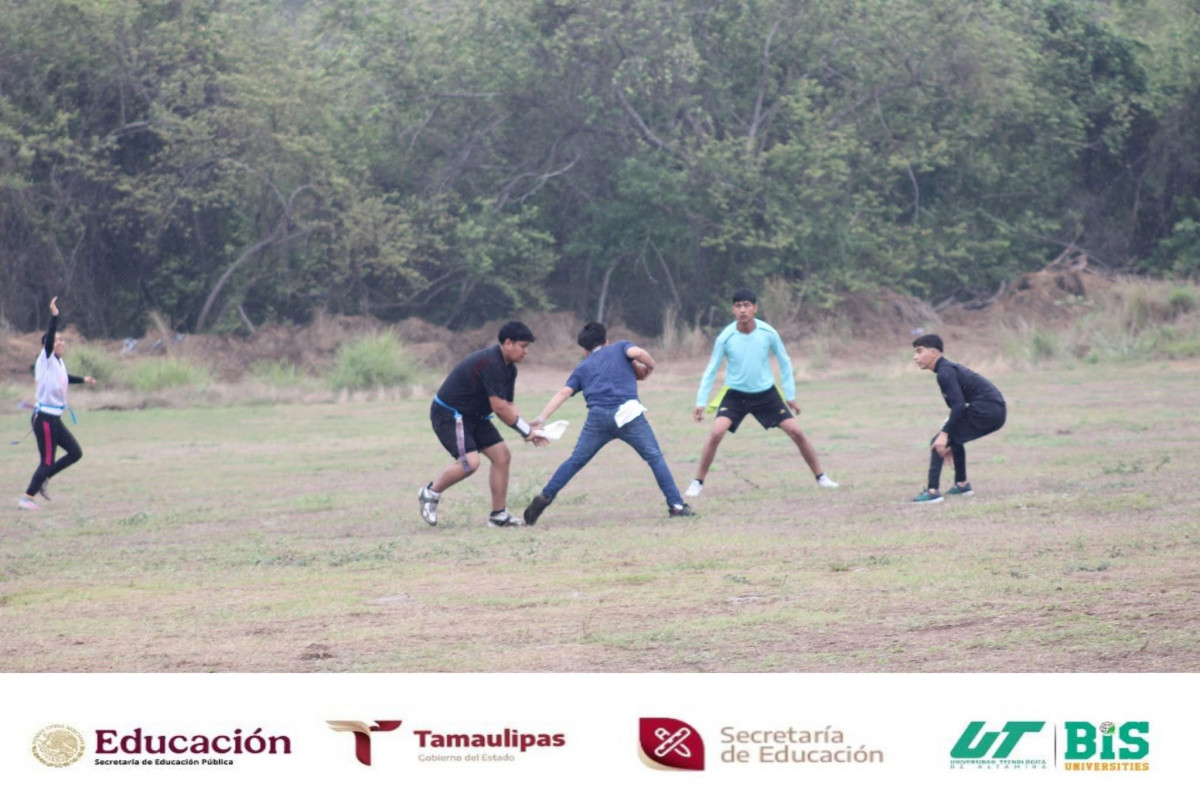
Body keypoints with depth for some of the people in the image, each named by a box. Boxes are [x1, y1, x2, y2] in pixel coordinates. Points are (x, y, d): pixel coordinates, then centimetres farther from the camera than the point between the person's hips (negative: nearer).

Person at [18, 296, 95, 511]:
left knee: (75, 453, 10)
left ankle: (42, 479, 18)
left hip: (54, 418, 9)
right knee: (47, 461, -7)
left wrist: (82, 380, 40)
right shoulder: (46, 359, -10)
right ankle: (27, 498, -2)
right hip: (44, 418, -9)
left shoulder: (59, 362, 13)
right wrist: (54, 316, -36)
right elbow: (49, 337, -28)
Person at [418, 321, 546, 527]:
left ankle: (498, 516, 11)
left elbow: (507, 407, 12)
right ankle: (430, 493, -1)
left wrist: (528, 429, -2)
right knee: (469, 462, -25)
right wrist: (525, 431, -16)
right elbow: (499, 407, -26)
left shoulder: (508, 368, 7)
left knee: (502, 456, 3)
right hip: (449, 415, -10)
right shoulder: (490, 364, -25)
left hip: (473, 417, 10)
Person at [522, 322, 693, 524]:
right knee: (654, 457, 6)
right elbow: (637, 353, -2)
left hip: (597, 416, 2)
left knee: (575, 461, 13)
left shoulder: (582, 367, 24)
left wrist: (542, 418, 8)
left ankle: (545, 497, 4)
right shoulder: (620, 347, 21)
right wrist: (650, 367, 18)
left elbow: (563, 393, 12)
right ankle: (676, 505, 1)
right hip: (627, 413, -2)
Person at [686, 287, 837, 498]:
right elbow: (711, 371, -5)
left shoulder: (768, 333, -13)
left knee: (796, 431, -4)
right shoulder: (725, 338, -16)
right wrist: (700, 403, -8)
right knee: (716, 433, -21)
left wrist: (790, 396, 3)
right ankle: (698, 483, -7)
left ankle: (820, 476, 13)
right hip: (735, 394, -1)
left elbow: (784, 362, 2)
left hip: (766, 393, 1)